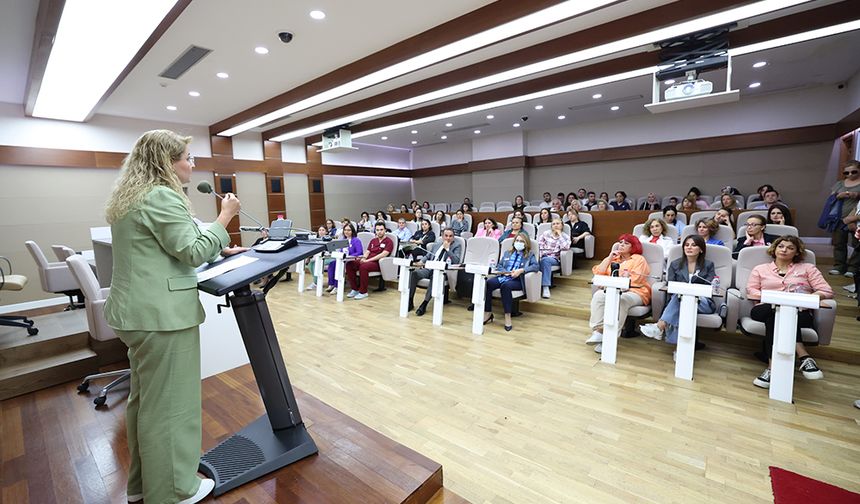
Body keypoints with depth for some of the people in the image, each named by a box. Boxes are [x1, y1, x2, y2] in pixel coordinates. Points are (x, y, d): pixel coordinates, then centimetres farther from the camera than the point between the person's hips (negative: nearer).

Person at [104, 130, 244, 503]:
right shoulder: (162, 197, -17)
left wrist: (219, 249, 18)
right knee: (168, 403, 2)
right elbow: (192, 253, -20)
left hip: (138, 312, 11)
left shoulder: (132, 196, 16)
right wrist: (224, 218, -12)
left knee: (145, 398, 21)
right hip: (163, 315, -11)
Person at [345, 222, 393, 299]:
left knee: (363, 267, -36)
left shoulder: (388, 241, 0)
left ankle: (363, 292, -23)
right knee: (349, 264, -15)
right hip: (367, 261, 7)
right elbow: (367, 252, 18)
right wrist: (364, 258, -7)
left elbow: (383, 254, -13)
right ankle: (355, 289, -7)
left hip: (378, 263, -7)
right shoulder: (373, 240, 22)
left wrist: (369, 260, -19)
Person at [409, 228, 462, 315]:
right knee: (414, 273, -23)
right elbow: (428, 255, 28)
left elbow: (456, 261, -5)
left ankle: (424, 304, -30)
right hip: (429, 268, 5)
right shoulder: (437, 244, 23)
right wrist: (422, 260, 6)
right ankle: (410, 302, -16)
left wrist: (447, 248, -8)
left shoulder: (456, 246, 9)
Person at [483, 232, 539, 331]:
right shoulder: (507, 253, 26)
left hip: (517, 280, -4)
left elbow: (535, 266, -4)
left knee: (505, 286, -39)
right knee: (487, 283, -28)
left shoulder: (529, 255, 14)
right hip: (503, 276, 4)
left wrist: (521, 270, -18)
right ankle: (487, 314, -23)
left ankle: (507, 316, -32)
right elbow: (498, 265, 19)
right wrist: (504, 271, -4)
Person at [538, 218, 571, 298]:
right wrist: (541, 256, -9)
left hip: (555, 259, -2)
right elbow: (538, 245, 7)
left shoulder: (566, 236, 11)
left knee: (545, 260, -37)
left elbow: (565, 247, -9)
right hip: (543, 257, 2)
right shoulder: (546, 233, 15)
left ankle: (545, 287, -41)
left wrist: (560, 235, -3)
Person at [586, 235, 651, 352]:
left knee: (620, 300, -38)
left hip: (634, 292, -3)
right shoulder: (613, 259, 26)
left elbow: (635, 280, -4)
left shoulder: (639, 259, 12)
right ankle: (597, 332, -38)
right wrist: (609, 257, 7)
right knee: (598, 295, -30)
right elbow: (598, 272, 11)